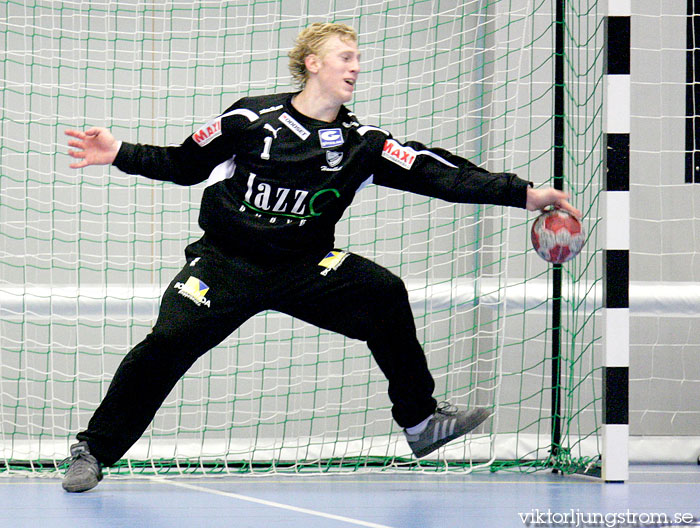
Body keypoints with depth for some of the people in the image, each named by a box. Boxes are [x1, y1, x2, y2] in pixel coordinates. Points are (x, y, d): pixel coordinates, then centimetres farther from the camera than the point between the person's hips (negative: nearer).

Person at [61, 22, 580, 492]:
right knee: (168, 341, -21)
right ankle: (94, 449, -5)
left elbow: (436, 174, -9)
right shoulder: (252, 118, -9)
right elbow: (185, 165, 3)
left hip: (304, 267, 3)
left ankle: (420, 420, 1)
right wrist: (120, 154, -10)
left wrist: (523, 194, -17)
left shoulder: (361, 143, -3)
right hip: (225, 261, -3)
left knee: (384, 293, -15)